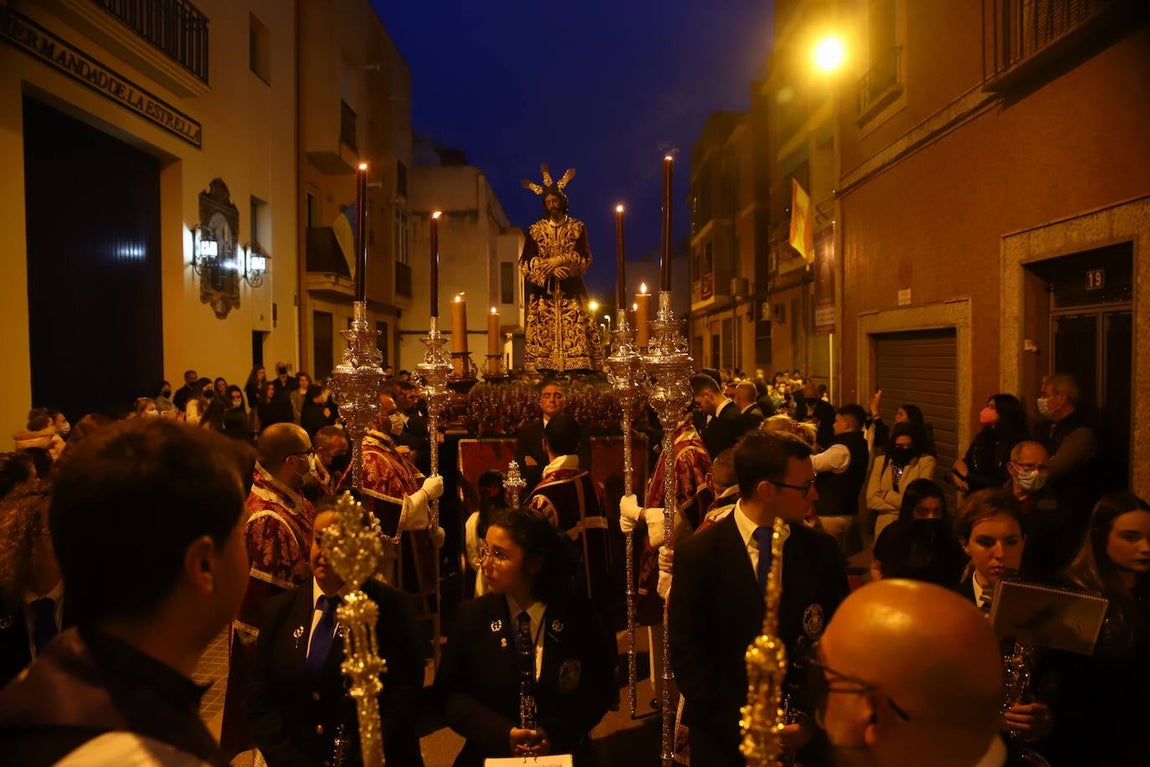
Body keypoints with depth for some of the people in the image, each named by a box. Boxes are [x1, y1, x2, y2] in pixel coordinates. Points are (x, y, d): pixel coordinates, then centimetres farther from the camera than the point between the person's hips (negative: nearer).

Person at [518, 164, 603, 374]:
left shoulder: (577, 227, 8)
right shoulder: (535, 230, 9)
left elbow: (585, 258, 0)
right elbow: (525, 263, 1)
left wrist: (559, 260, -12)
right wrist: (550, 269, -13)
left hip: (571, 292, 0)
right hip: (544, 293, 1)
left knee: (575, 335, -8)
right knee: (542, 337, -6)